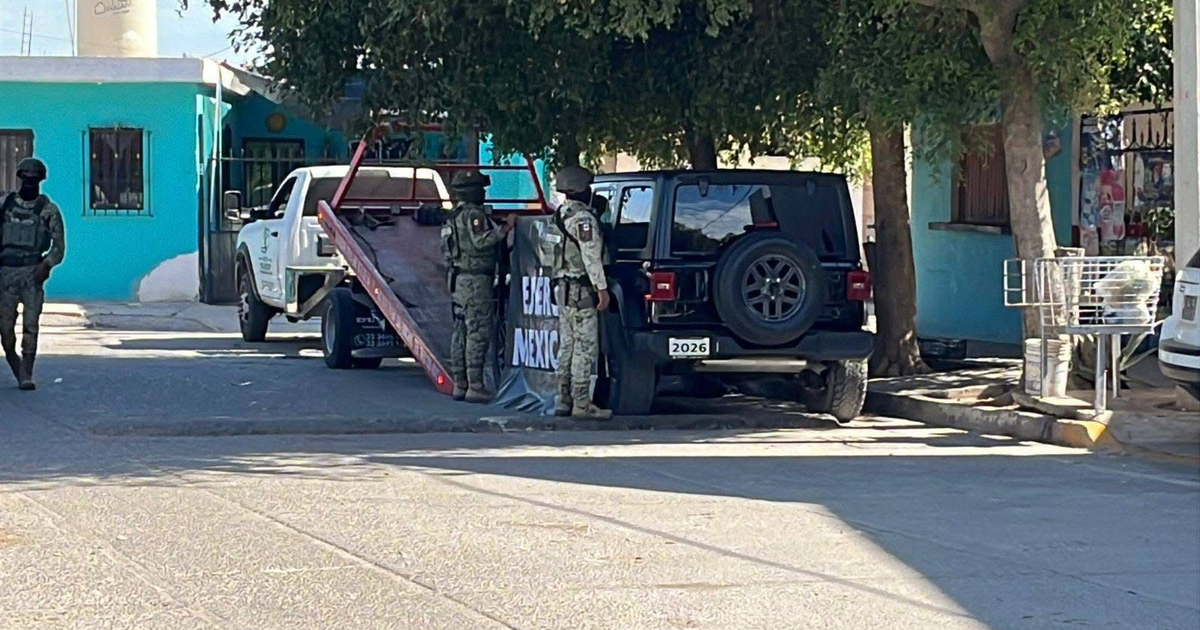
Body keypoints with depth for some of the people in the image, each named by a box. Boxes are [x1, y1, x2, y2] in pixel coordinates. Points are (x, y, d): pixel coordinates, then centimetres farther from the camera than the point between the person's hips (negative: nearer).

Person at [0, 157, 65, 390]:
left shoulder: (49, 210, 4)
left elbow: (59, 245, 3)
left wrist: (47, 264, -14)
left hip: (33, 272, -2)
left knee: (30, 325, -8)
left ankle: (26, 375, -5)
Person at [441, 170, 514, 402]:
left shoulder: (455, 215, 18)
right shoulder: (473, 213, -12)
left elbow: (447, 249, 21)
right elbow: (480, 241, -24)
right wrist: (505, 228, -18)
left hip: (458, 280, 10)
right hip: (476, 280, -10)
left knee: (461, 332, 10)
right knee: (478, 333, -9)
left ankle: (459, 384, 12)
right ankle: (475, 386, -12)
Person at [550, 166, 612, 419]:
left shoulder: (560, 216, 14)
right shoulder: (583, 218, -14)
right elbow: (591, 257, -18)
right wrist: (602, 288, -16)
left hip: (563, 287, 10)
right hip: (581, 289, -10)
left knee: (567, 345, 12)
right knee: (586, 346, -8)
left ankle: (564, 400, 15)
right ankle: (582, 403, -9)